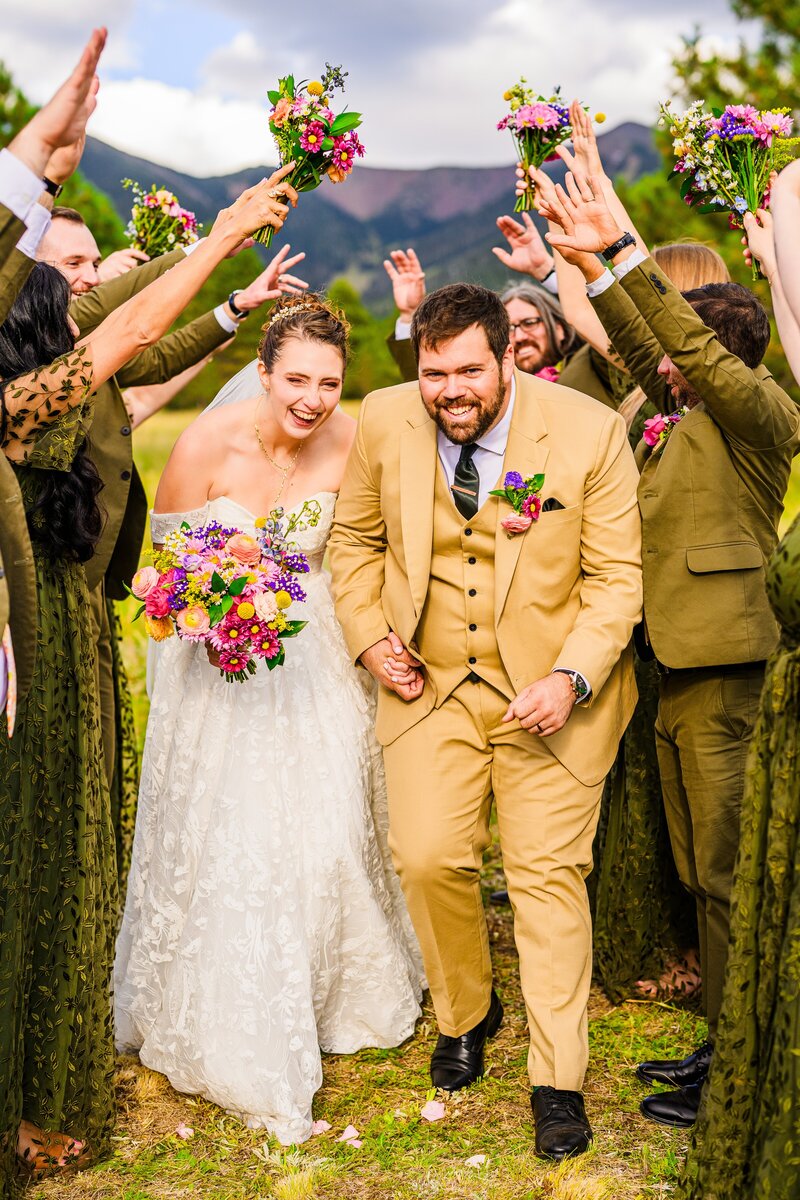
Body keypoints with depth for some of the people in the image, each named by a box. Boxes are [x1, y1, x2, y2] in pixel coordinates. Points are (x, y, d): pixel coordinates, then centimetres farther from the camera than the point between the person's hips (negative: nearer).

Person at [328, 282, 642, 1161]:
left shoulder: (589, 431, -13)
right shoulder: (384, 421, -5)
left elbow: (617, 577, -8)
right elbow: (355, 536, 11)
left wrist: (571, 679, -19)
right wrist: (368, 636, 0)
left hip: (551, 690, -2)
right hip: (431, 683, 3)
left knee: (549, 874, 0)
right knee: (427, 857, -3)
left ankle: (557, 1079, 17)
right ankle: (464, 1014, 28)